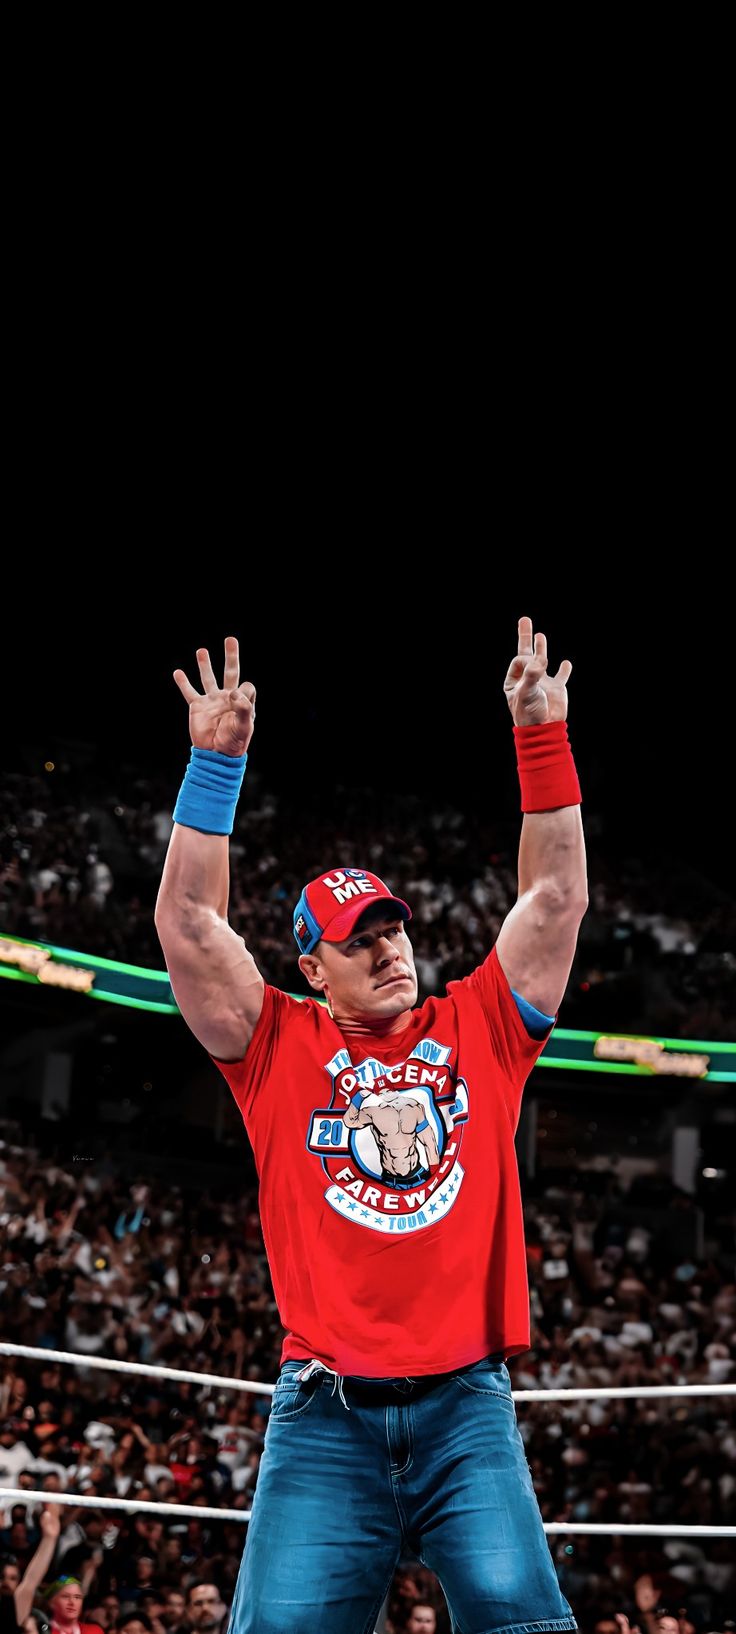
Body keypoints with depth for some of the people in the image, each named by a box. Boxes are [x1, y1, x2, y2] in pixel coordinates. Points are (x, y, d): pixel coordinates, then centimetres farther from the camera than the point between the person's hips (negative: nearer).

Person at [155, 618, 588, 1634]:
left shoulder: (478, 1031, 16)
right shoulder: (281, 1047, 12)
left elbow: (557, 899, 14)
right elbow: (187, 924, 5)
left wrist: (542, 737, 8)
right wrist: (216, 761, 0)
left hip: (466, 1406, 1)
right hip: (325, 1415, -1)